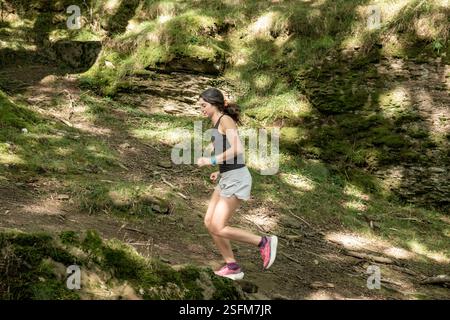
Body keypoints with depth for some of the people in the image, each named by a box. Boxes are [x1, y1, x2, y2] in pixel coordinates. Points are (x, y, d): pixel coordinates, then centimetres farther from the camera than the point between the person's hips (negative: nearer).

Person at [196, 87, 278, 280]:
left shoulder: (225, 120, -10)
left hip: (236, 179, -10)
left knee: (218, 228, -10)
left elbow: (237, 149, -23)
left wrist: (211, 161, -18)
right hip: (227, 179, 10)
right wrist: (220, 172, 17)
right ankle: (232, 267, 12)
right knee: (209, 223, 7)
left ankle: (263, 242, 0)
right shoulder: (217, 125, 17)